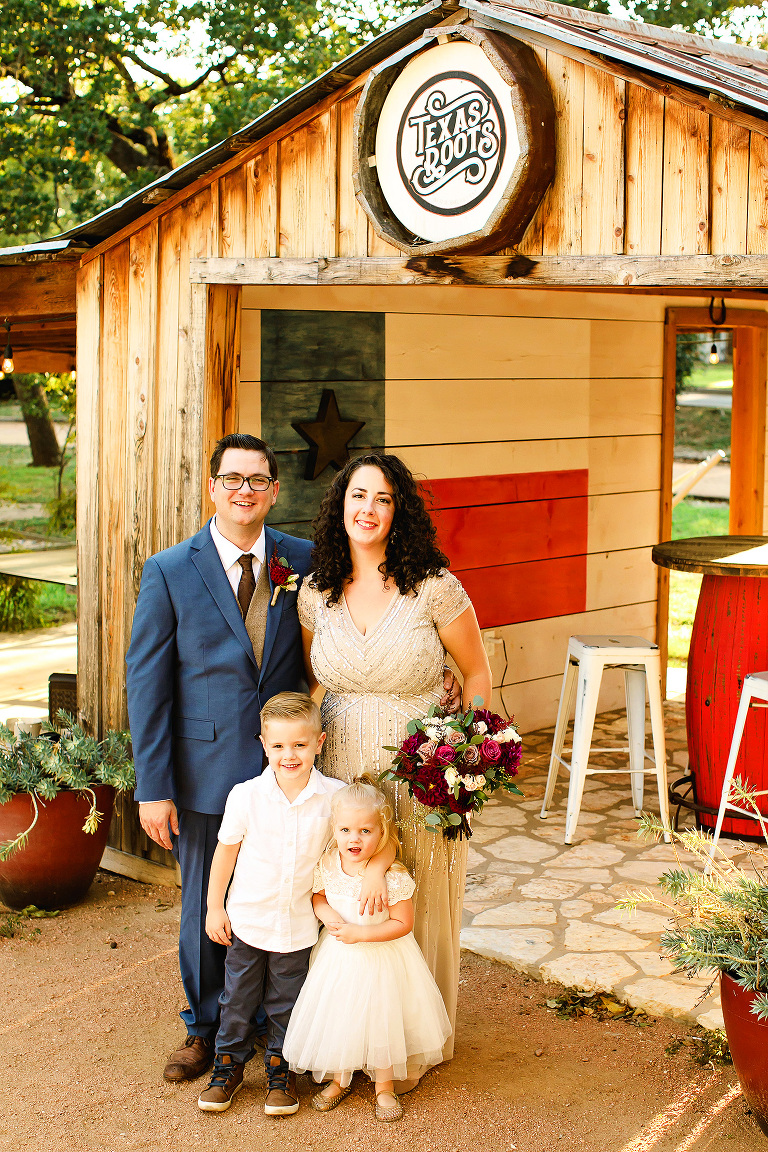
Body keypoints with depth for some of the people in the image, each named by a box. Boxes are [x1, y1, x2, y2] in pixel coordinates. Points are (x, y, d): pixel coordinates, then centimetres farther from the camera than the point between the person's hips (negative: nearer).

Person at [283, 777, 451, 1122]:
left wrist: (359, 933, -26)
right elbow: (316, 896, 7)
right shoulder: (327, 866, -12)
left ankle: (384, 1086, 32)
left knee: (382, 1019, 8)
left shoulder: (393, 876, -24)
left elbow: (402, 924, -19)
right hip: (338, 957, 4)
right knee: (336, 1017, 14)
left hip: (381, 957, -4)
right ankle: (340, 1080, 39)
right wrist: (327, 915, -15)